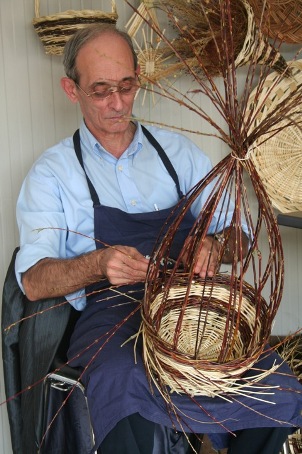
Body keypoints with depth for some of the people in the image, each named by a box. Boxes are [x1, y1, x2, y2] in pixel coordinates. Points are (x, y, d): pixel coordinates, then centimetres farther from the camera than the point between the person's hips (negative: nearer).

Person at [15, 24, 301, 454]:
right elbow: (33, 281, -4)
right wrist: (97, 264, -25)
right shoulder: (52, 173, 6)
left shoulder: (178, 151, 14)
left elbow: (237, 236, 13)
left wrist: (214, 244, -12)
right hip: (110, 314, -3)